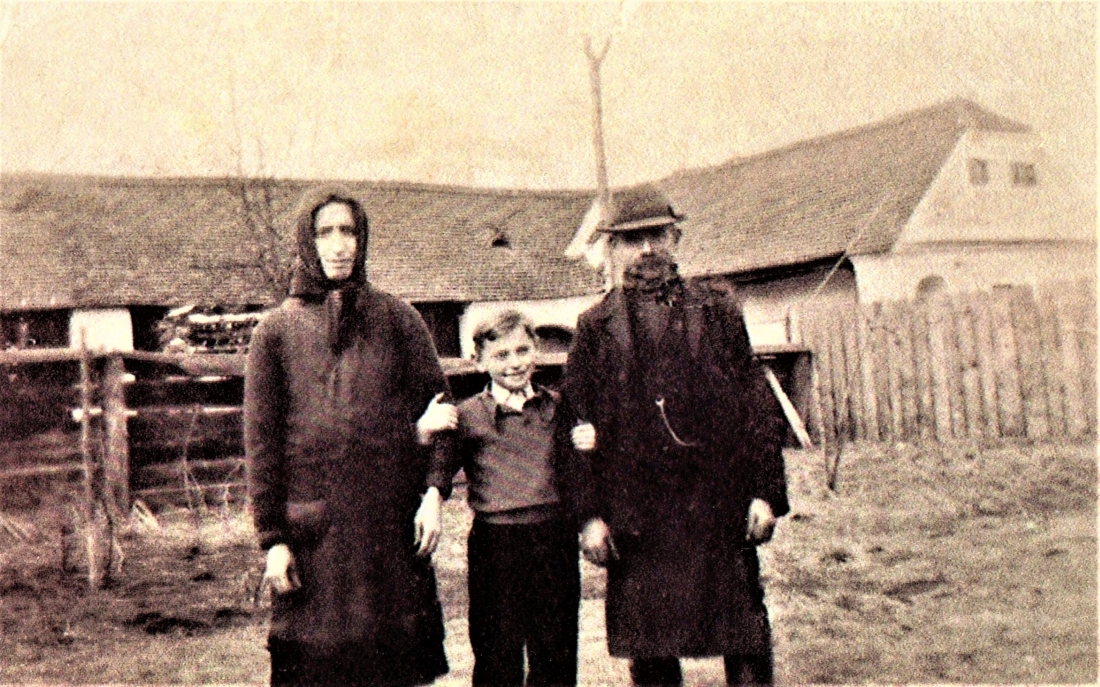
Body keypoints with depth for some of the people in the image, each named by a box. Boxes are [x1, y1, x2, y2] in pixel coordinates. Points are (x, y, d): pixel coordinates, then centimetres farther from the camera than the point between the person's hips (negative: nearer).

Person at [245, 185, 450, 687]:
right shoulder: (276, 331, 7)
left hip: (394, 521, 1)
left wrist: (433, 493, -8)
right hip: (312, 528, 0)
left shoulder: (396, 318, 10)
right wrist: (273, 537, -2)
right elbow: (261, 439, 4)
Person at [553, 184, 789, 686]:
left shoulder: (716, 311, 9)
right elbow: (575, 429, 4)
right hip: (636, 520, 0)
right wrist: (590, 514, -3)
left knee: (746, 644, 5)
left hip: (721, 509, 1)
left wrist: (765, 492, -1)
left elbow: (758, 406, 7)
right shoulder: (595, 328, 7)